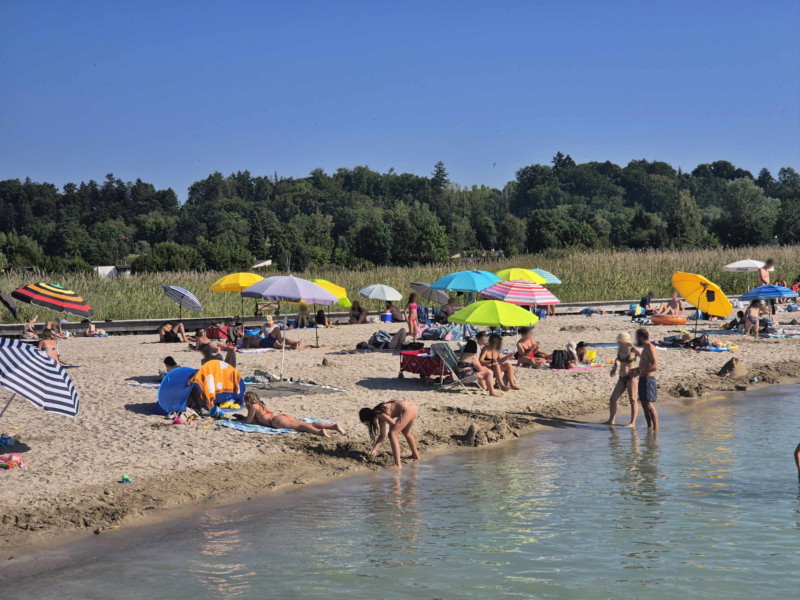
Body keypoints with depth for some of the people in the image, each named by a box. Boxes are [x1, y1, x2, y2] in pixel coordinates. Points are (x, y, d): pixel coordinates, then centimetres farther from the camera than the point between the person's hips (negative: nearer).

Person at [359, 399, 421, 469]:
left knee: (392, 434, -9)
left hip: (407, 409, -10)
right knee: (406, 433, 32)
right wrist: (375, 449, 20)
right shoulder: (381, 416, 19)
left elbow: (393, 424, -8)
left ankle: (398, 464, -15)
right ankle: (416, 455, 53)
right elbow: (382, 435, 23)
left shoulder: (379, 413, -8)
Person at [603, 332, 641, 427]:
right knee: (613, 399, 3)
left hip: (631, 377, -7)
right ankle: (611, 420, 14)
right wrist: (615, 366, 14)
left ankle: (633, 422, 0)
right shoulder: (620, 349, 9)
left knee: (632, 400, -5)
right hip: (622, 378, 7)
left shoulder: (634, 350, -8)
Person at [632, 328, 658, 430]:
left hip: (648, 379, -10)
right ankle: (650, 427, 15)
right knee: (644, 405, 10)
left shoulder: (650, 349, -15)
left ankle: (656, 428, -13)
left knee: (649, 405, -13)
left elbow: (654, 366, -24)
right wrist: (636, 370, 15)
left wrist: (639, 371, -18)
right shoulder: (645, 349, 17)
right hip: (643, 379, 10)